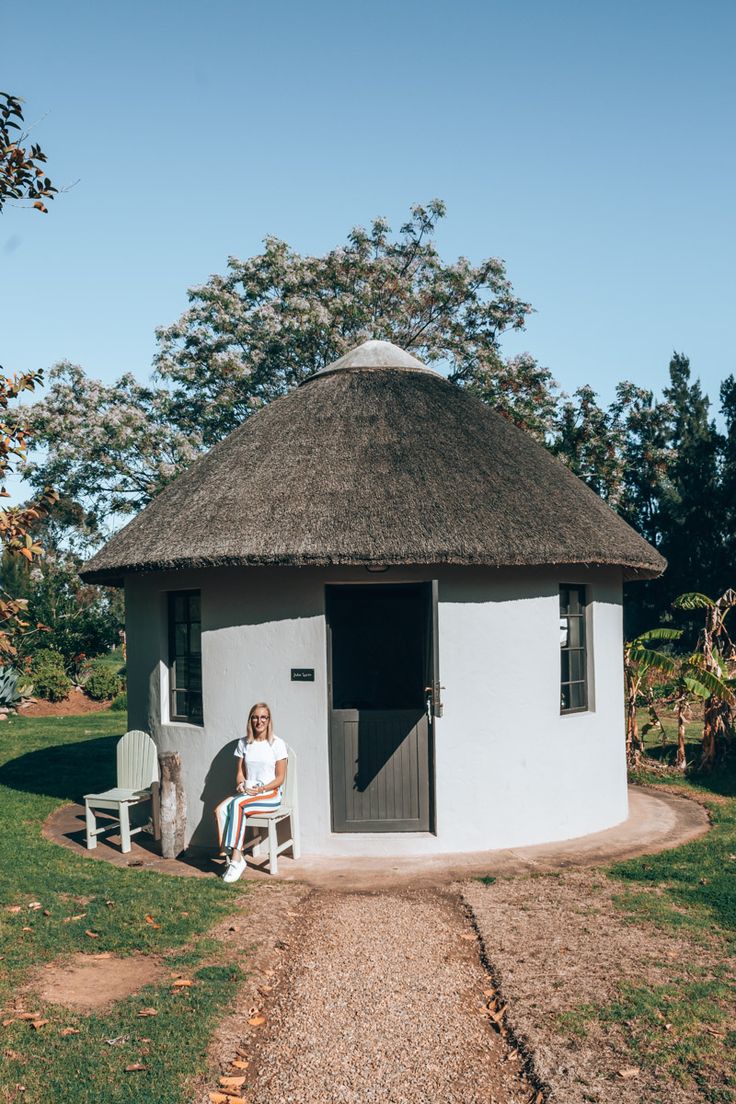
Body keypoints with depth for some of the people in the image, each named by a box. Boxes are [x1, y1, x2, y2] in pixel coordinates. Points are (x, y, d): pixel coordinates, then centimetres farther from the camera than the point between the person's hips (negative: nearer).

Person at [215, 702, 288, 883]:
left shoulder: (277, 744, -3)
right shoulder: (244, 743, 12)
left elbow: (280, 778, -4)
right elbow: (240, 773, 14)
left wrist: (260, 789, -16)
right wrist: (241, 785, -8)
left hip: (270, 795, -5)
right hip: (247, 793, 5)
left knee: (237, 804, -32)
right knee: (220, 810, -25)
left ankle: (236, 858, -30)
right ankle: (231, 856, -26)